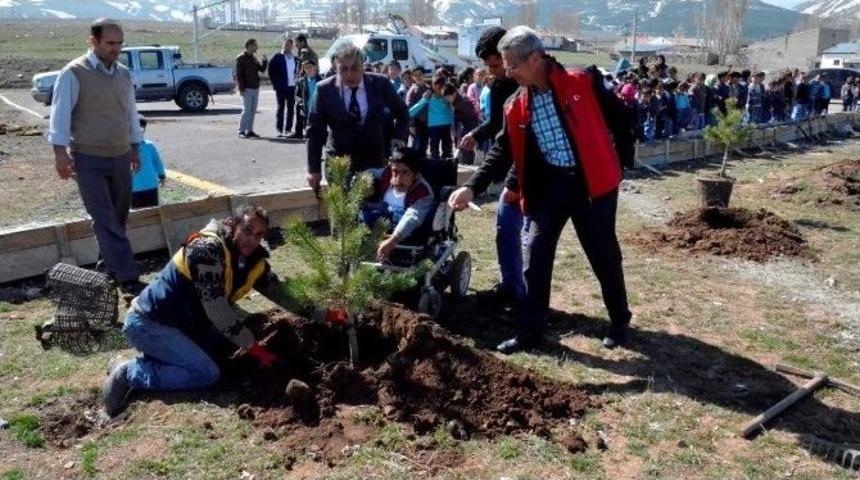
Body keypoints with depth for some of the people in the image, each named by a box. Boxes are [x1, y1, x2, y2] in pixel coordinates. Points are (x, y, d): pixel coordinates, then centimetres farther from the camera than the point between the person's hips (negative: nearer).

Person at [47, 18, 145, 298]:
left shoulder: (123, 73, 10)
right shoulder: (74, 73, -8)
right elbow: (60, 113, -10)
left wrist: (135, 147, 20)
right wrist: (60, 151, -18)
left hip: (120, 158, 6)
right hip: (89, 160, -6)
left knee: (118, 219, 11)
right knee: (105, 221, -11)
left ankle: (107, 270, 25)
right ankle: (128, 280, -17)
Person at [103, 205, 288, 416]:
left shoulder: (254, 260, 2)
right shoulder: (207, 249, -23)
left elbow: (280, 292, 14)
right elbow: (216, 308, -26)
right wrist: (255, 348, -21)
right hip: (147, 323, -9)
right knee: (207, 374, -21)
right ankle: (129, 372, -7)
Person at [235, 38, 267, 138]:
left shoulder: (254, 57, 14)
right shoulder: (241, 58, -7)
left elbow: (261, 69, 15)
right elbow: (238, 74, -10)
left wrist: (264, 61, -2)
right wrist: (241, 88, -16)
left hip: (255, 88, 7)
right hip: (247, 89, -7)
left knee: (253, 110, 7)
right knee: (246, 110, -7)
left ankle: (249, 131, 13)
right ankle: (241, 131, 1)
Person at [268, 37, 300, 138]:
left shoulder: (295, 59, 12)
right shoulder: (277, 57, -1)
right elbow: (271, 71, -1)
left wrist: (296, 80, 7)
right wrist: (275, 84, -6)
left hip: (292, 87, 4)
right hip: (281, 87, -4)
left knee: (291, 108, 7)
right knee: (280, 107, -2)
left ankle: (288, 129, 14)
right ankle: (279, 129, 1)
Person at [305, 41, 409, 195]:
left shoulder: (379, 83, -6)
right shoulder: (325, 89, -8)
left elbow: (402, 112, 12)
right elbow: (315, 131, -2)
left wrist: (399, 137, -2)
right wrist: (314, 169, -4)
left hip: (374, 161, 1)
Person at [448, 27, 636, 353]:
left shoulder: (583, 83, -10)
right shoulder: (516, 107, 3)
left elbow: (620, 118, -2)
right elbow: (503, 152, 4)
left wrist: (622, 162, -1)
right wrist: (473, 186, -7)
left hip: (591, 181, -4)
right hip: (549, 184, 4)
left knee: (604, 256, 7)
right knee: (536, 257, 1)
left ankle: (620, 321, 28)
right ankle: (530, 331, 13)